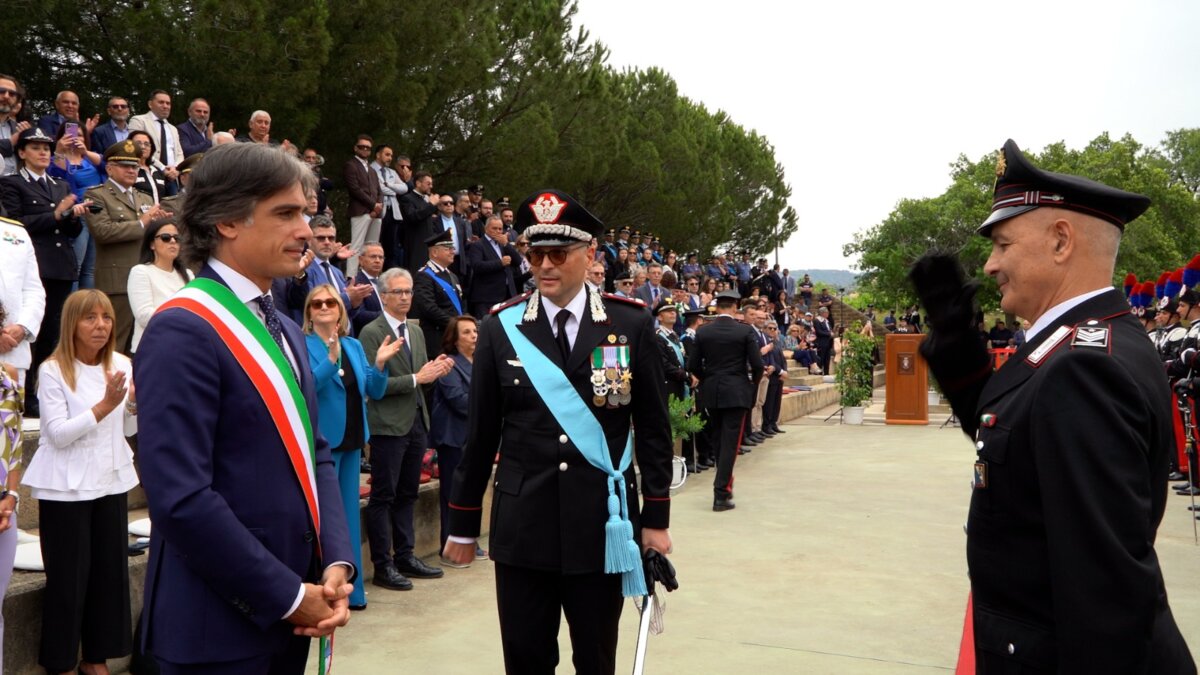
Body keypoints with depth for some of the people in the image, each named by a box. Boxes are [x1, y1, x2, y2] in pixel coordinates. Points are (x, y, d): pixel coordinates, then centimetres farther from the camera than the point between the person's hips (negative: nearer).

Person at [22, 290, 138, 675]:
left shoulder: (121, 365, 5)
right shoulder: (53, 371, -10)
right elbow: (58, 434, -16)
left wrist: (134, 403, -8)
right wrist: (103, 406, -24)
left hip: (111, 480, 5)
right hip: (66, 487, -5)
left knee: (111, 567, 8)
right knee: (69, 574, 1)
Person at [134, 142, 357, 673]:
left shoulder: (286, 332, 13)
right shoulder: (183, 332, -16)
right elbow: (181, 497, -23)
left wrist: (337, 562, -3)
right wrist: (287, 595, -17)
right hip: (219, 626, -8)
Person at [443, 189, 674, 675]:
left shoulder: (632, 325, -1)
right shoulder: (501, 328, 0)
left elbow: (653, 429, 3)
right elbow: (481, 434, 4)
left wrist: (656, 518, 2)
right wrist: (463, 523, 7)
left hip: (602, 525, 0)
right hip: (522, 527, 1)